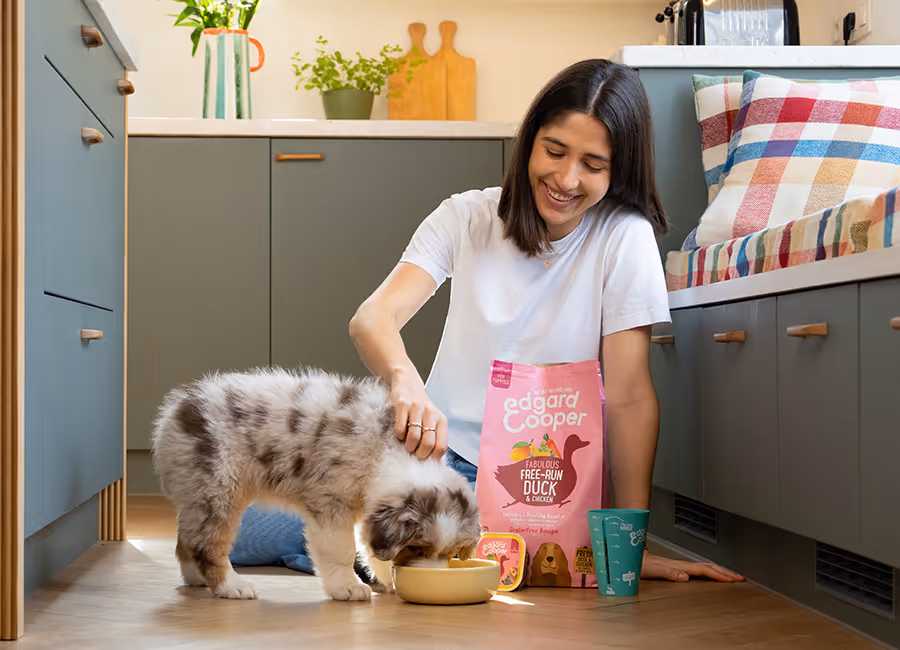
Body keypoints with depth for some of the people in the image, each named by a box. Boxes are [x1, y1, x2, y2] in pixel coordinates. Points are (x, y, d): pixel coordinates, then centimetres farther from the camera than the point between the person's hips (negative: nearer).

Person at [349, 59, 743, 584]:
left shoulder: (624, 236, -9)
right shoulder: (466, 217, -3)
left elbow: (629, 395, -12)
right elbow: (373, 318, -17)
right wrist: (405, 381, -41)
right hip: (445, 453, 2)